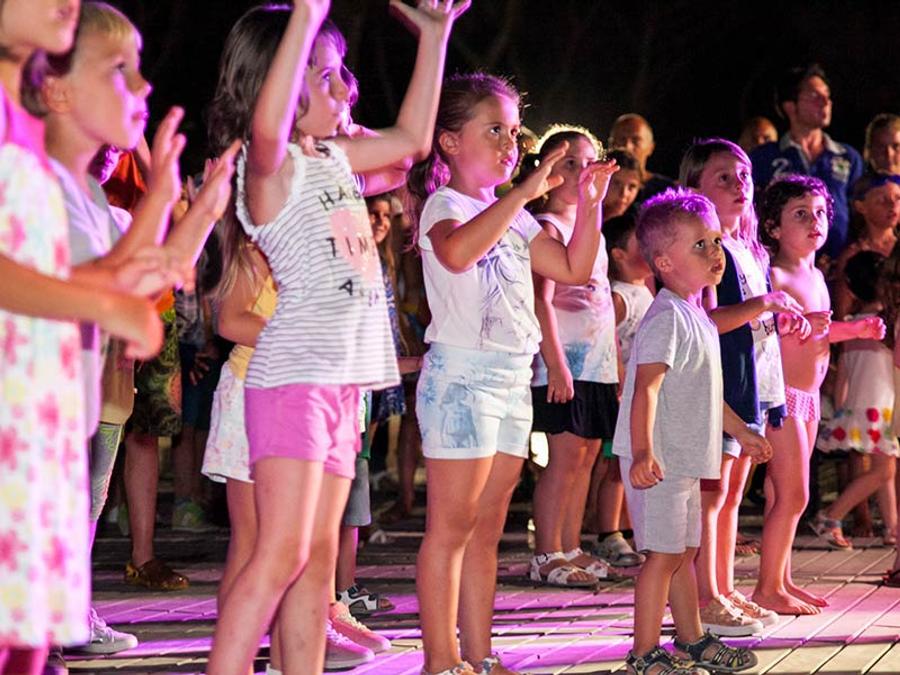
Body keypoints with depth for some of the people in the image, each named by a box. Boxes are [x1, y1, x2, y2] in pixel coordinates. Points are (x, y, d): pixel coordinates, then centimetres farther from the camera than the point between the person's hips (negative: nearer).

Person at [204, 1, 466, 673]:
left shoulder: (334, 158, 16)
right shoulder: (273, 166, -10)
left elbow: (412, 137, 31)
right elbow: (267, 127, -35)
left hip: (344, 378, 9)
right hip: (293, 375, -9)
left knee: (320, 554, 8)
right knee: (282, 554, -14)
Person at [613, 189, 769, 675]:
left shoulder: (696, 317, 15)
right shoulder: (666, 319, -17)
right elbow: (645, 388, -26)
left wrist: (742, 432, 33)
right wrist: (643, 453, -35)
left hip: (684, 459, 10)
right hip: (657, 460, -10)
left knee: (684, 550, 18)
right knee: (663, 553, -7)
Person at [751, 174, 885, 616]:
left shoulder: (816, 276, 14)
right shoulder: (774, 277, -15)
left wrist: (854, 329, 17)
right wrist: (801, 324, -36)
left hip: (807, 397, 9)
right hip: (782, 394, -9)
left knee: (785, 495, 14)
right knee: (792, 495, -8)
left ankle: (782, 580, 20)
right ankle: (768, 588, -1)